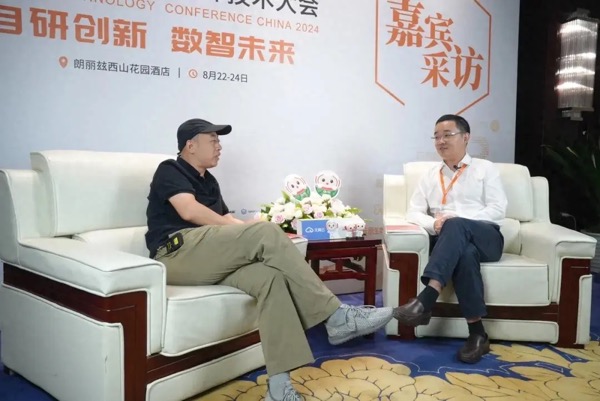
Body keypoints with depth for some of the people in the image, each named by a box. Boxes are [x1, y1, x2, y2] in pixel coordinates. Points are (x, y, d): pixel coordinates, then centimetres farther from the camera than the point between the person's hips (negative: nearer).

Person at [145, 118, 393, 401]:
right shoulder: (169, 170, 7)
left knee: (270, 276, -24)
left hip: (211, 261, 7)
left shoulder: (209, 181, 30)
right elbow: (189, 211, -10)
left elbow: (226, 221, 21)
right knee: (266, 233, -25)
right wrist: (254, 232, -7)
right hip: (178, 254, -7)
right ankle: (336, 316, -23)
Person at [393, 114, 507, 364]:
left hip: (486, 237, -1)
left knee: (456, 226, -38)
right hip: (450, 242, 2)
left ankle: (426, 299, -48)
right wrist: (434, 224, -12)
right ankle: (477, 333, -37)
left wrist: (456, 221, -14)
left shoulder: (485, 168, 13)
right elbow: (413, 213, 13)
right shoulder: (430, 176, 22)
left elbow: (498, 210, 0)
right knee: (465, 255, -37)